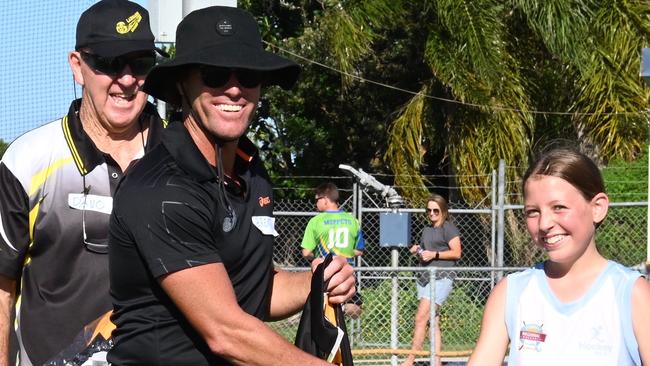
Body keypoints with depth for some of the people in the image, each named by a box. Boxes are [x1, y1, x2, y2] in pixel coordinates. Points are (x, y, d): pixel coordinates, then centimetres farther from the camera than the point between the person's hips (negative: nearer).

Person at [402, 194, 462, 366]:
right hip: (424, 278, 8)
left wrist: (434, 254, -14)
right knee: (433, 321, 5)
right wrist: (417, 251, 9)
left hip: (441, 278, -8)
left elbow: (457, 253, -8)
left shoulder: (448, 228, -1)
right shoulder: (427, 230, 22)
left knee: (421, 318, -16)